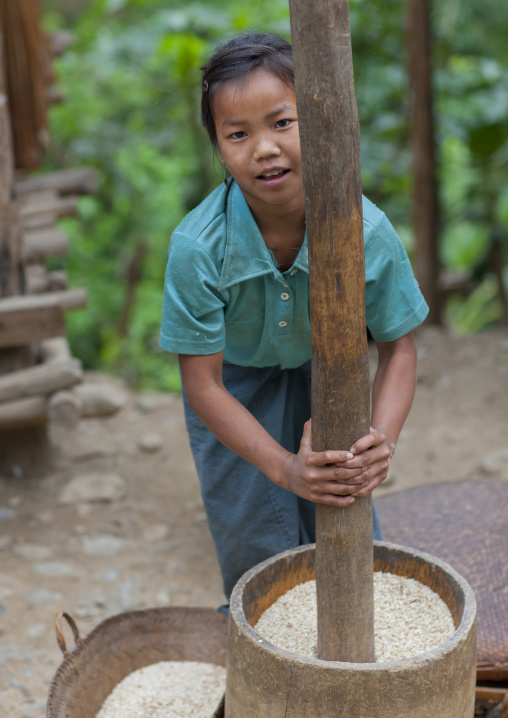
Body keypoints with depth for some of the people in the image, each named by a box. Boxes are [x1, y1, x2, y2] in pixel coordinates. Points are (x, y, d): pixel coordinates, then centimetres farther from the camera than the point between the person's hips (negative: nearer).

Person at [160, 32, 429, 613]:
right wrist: (285, 467, -36)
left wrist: (381, 439, -34)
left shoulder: (366, 229, -31)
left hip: (326, 373, 2)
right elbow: (203, 385, -26)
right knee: (256, 546, 2)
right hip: (238, 384, -1)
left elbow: (398, 347, -17)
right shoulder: (198, 246, -35)